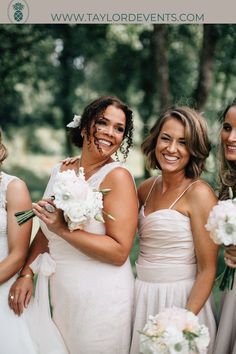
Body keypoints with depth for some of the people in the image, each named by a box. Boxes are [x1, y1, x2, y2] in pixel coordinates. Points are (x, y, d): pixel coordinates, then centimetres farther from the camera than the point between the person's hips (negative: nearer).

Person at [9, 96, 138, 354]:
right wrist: (26, 273, 5)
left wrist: (63, 229, -24)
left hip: (100, 296, -6)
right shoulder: (59, 171, 3)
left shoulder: (117, 176, -15)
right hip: (58, 293, 6)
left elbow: (119, 252, -20)